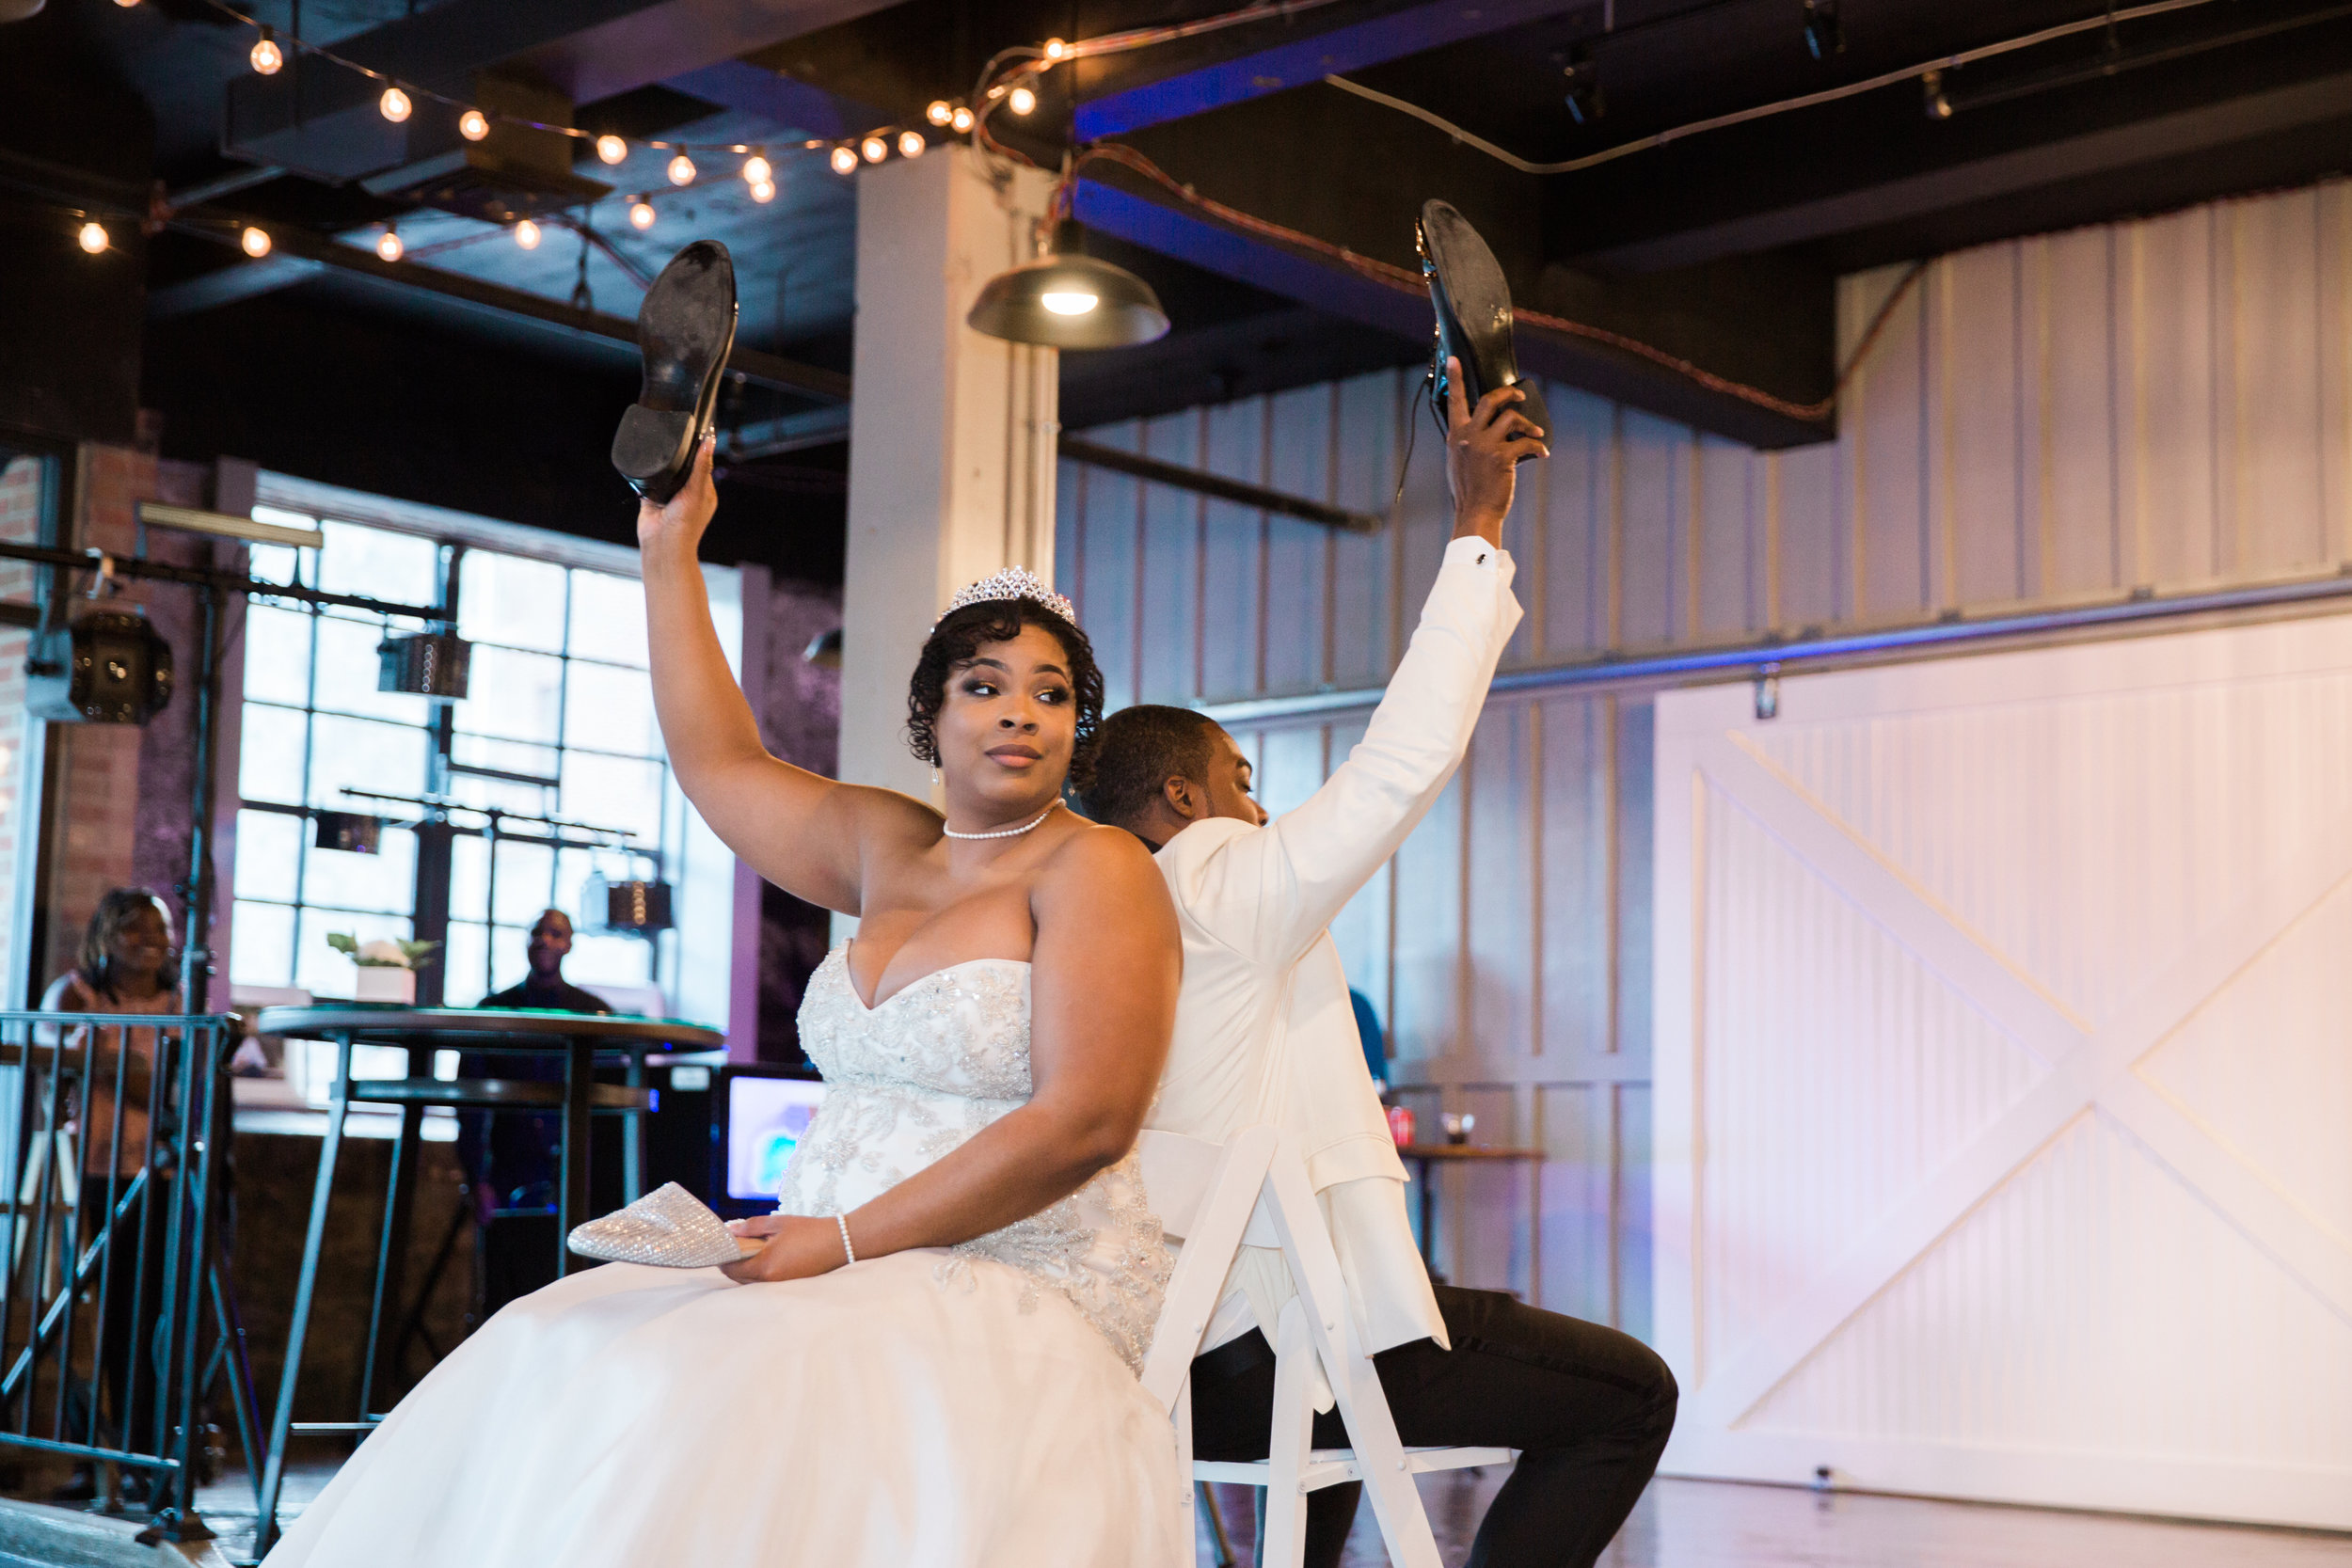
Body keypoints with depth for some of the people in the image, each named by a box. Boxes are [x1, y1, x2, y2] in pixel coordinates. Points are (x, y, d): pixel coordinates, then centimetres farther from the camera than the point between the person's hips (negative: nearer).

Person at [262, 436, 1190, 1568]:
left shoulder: (1094, 869, -6)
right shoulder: (890, 849, 17)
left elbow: (1084, 1122, -16)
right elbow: (719, 764, 26)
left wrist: (848, 1239, -16)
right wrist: (669, 555, 23)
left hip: (1018, 1303, -8)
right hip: (850, 1275, 8)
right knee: (550, 1364, -10)